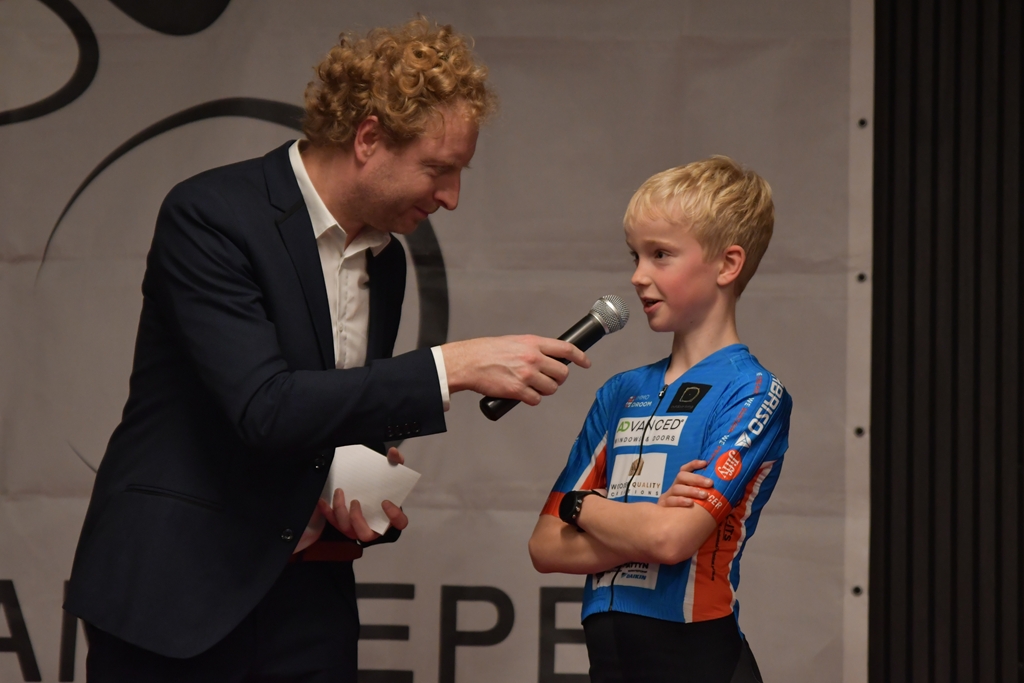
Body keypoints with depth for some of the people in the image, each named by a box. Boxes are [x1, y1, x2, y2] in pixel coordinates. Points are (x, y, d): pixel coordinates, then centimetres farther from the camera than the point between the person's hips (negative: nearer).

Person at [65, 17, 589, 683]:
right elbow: (262, 408, -25)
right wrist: (453, 367, -26)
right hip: (175, 583, -6)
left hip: (307, 597, 6)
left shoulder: (386, 260, 9)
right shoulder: (211, 215, -14)